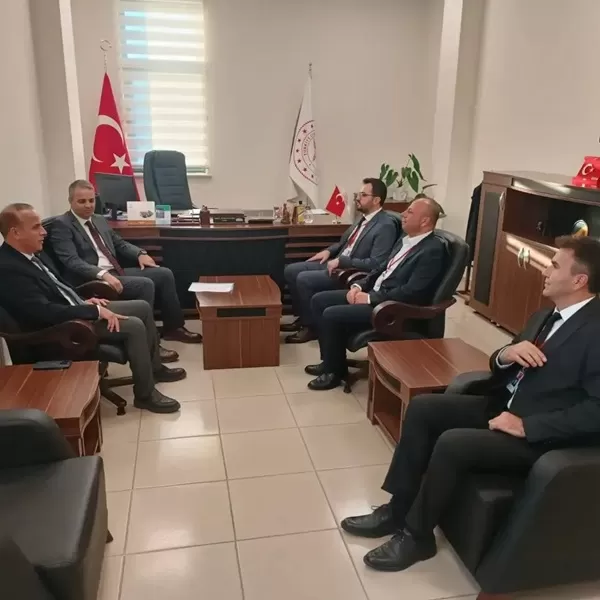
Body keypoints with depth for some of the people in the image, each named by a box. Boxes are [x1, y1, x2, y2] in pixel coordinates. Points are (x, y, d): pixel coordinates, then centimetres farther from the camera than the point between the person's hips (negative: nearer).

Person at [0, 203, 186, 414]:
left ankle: (154, 367, 23)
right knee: (134, 326, -22)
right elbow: (46, 312, -29)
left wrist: (85, 302, 4)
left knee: (143, 307, 7)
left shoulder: (33, 254, 6)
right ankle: (145, 394, -8)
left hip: (76, 310, 10)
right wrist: (95, 311, -23)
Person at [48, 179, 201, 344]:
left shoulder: (100, 220, 18)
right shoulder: (61, 225, -7)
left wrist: (140, 254, 3)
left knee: (164, 274, -3)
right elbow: (72, 261, -18)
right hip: (93, 280, -8)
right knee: (145, 284, -26)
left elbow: (120, 244, 25)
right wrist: (103, 274, -32)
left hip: (115, 271, 8)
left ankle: (173, 327, 5)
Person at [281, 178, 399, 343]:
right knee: (291, 270, 2)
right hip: (337, 262, 10)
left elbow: (375, 264, -25)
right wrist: (328, 251, 8)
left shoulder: (386, 225, -17)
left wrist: (341, 261, -22)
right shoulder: (364, 217, 11)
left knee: (303, 279, -23)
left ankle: (311, 326, -5)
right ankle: (303, 317, 13)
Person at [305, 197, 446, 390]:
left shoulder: (433, 250, -18)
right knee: (319, 300, 4)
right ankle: (330, 360, 14)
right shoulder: (406, 239, 12)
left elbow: (411, 293, -25)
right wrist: (359, 286, 3)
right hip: (374, 292, 10)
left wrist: (369, 299, -18)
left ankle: (335, 370, 1)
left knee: (332, 315, -22)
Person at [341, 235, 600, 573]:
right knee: (423, 408, -5)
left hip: (539, 436, -9)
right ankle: (397, 509, 4)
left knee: (452, 443, -28)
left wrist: (526, 426, -24)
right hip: (502, 407, 9)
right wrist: (505, 354, -9)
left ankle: (416, 535, -4)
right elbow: (500, 367, 16)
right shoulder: (545, 316, 13)